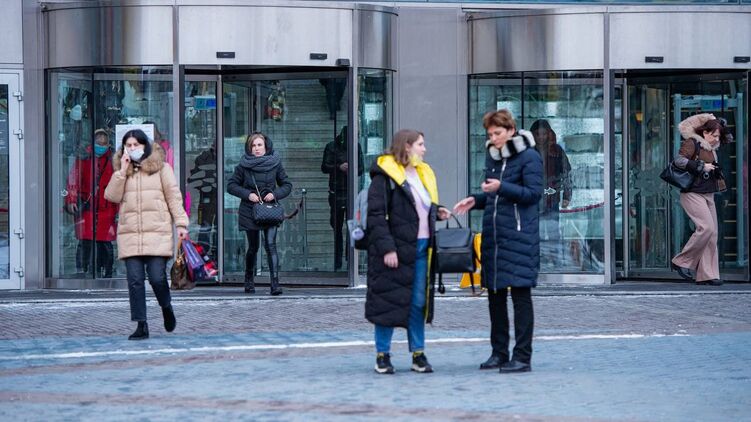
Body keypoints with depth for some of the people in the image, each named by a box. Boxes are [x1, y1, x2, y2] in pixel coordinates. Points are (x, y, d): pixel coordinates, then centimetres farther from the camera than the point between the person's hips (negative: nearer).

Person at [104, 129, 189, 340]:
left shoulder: (161, 168, 9)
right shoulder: (121, 171, 17)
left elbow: (173, 196, 6)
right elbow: (112, 196, 4)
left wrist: (180, 223, -2)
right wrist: (122, 171, -2)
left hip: (157, 233, -3)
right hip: (130, 234, 3)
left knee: (157, 277, -10)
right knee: (135, 280, -4)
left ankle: (166, 308, 20)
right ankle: (141, 325, 1)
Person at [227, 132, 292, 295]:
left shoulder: (275, 164, 1)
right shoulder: (244, 166, -1)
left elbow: (287, 185, 8)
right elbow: (231, 185, 2)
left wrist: (275, 194, -11)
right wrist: (247, 194, -12)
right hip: (250, 211, 1)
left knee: (271, 245, -15)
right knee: (253, 247, 10)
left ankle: (275, 282, -20)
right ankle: (249, 280, 31)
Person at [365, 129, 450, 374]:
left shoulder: (423, 173, 17)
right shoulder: (385, 175, -8)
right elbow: (376, 214, -13)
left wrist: (437, 212, 7)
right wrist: (386, 248, -19)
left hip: (421, 247, 7)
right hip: (395, 250, -7)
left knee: (419, 302, 9)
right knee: (390, 300, -2)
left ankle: (418, 354, 15)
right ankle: (382, 355, 6)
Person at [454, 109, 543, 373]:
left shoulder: (529, 158, -5)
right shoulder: (492, 158, 17)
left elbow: (534, 193, -14)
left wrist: (501, 187, -22)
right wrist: (475, 200, 6)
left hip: (519, 234, -8)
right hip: (492, 233, 8)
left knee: (520, 294, -6)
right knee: (495, 294, 9)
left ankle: (522, 357, -4)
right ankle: (499, 353, 18)